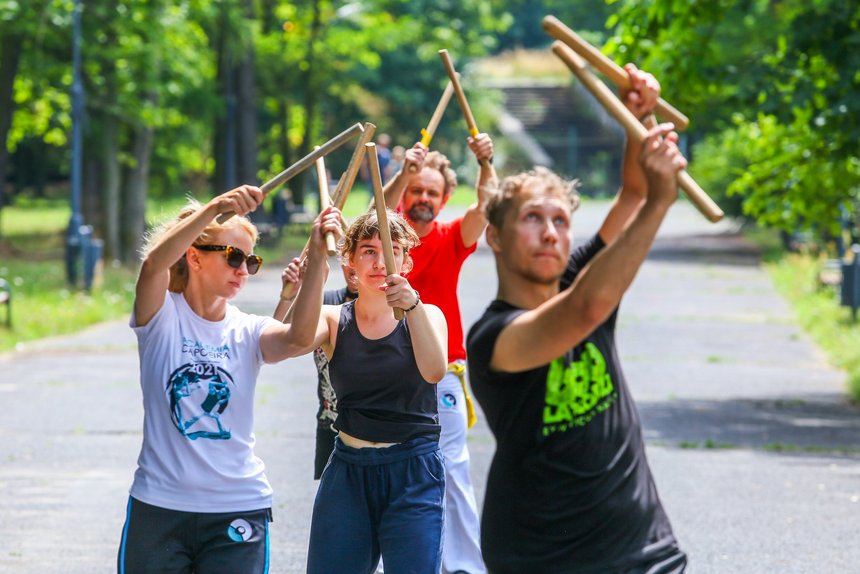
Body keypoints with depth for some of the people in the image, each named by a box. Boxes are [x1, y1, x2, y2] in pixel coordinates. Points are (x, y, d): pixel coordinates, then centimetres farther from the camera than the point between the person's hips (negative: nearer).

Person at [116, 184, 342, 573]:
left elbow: (299, 338, -19)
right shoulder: (162, 317, -2)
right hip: (159, 507, -1)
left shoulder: (248, 332, 3)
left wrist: (316, 257, -32)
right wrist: (215, 208, -37)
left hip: (238, 508, 2)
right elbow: (154, 265, -24)